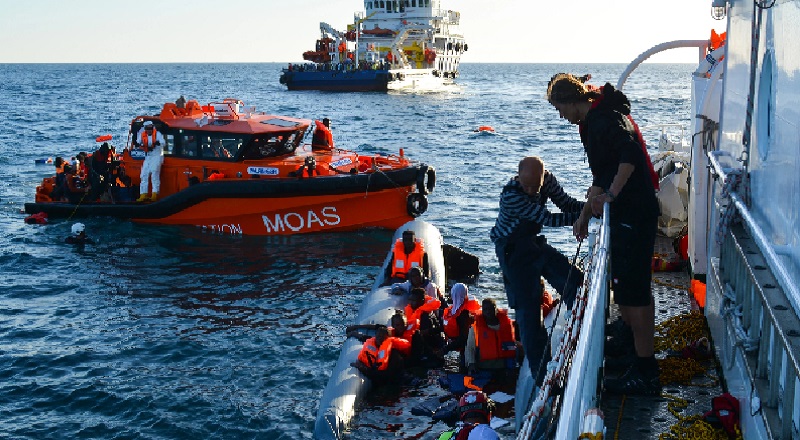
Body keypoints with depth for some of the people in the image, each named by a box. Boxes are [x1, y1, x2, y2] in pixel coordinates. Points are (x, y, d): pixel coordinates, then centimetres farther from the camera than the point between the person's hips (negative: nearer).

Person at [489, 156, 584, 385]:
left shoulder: (547, 179, -9)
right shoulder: (511, 196, -30)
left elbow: (567, 204, -4)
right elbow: (548, 219, -29)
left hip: (534, 242, 7)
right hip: (512, 252, -7)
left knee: (575, 281, 3)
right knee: (528, 306, -8)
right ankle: (542, 373, 0)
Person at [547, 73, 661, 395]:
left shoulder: (605, 119, -14)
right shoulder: (594, 122, 20)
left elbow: (632, 153, -33)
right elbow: (602, 175, 28)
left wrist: (611, 194, -32)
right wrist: (585, 215, 28)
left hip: (632, 216, -11)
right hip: (637, 212, 11)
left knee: (630, 293, -7)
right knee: (638, 289, 20)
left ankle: (644, 374, -1)